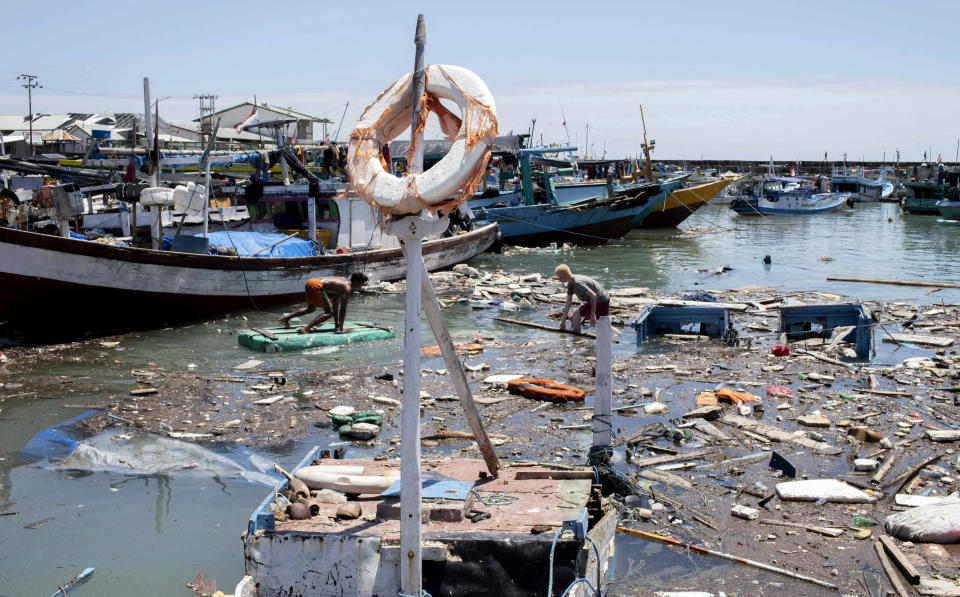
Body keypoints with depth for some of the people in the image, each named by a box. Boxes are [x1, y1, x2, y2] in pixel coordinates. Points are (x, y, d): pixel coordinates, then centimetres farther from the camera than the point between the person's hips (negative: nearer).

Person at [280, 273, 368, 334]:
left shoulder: (343, 282, 24)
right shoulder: (347, 288, -3)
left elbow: (335, 303, 31)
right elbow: (343, 309, -7)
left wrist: (336, 324, 34)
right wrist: (341, 328, -1)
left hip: (310, 281, 10)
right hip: (316, 285, -10)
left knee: (311, 308, 31)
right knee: (329, 312, -7)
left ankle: (285, 318, 31)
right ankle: (306, 328, -16)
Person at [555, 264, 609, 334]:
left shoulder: (577, 282, -25)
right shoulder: (570, 284, 6)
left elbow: (593, 295, -29)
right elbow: (568, 302, 10)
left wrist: (592, 315, -29)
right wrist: (563, 321, 10)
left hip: (599, 301, -10)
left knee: (576, 315, -8)